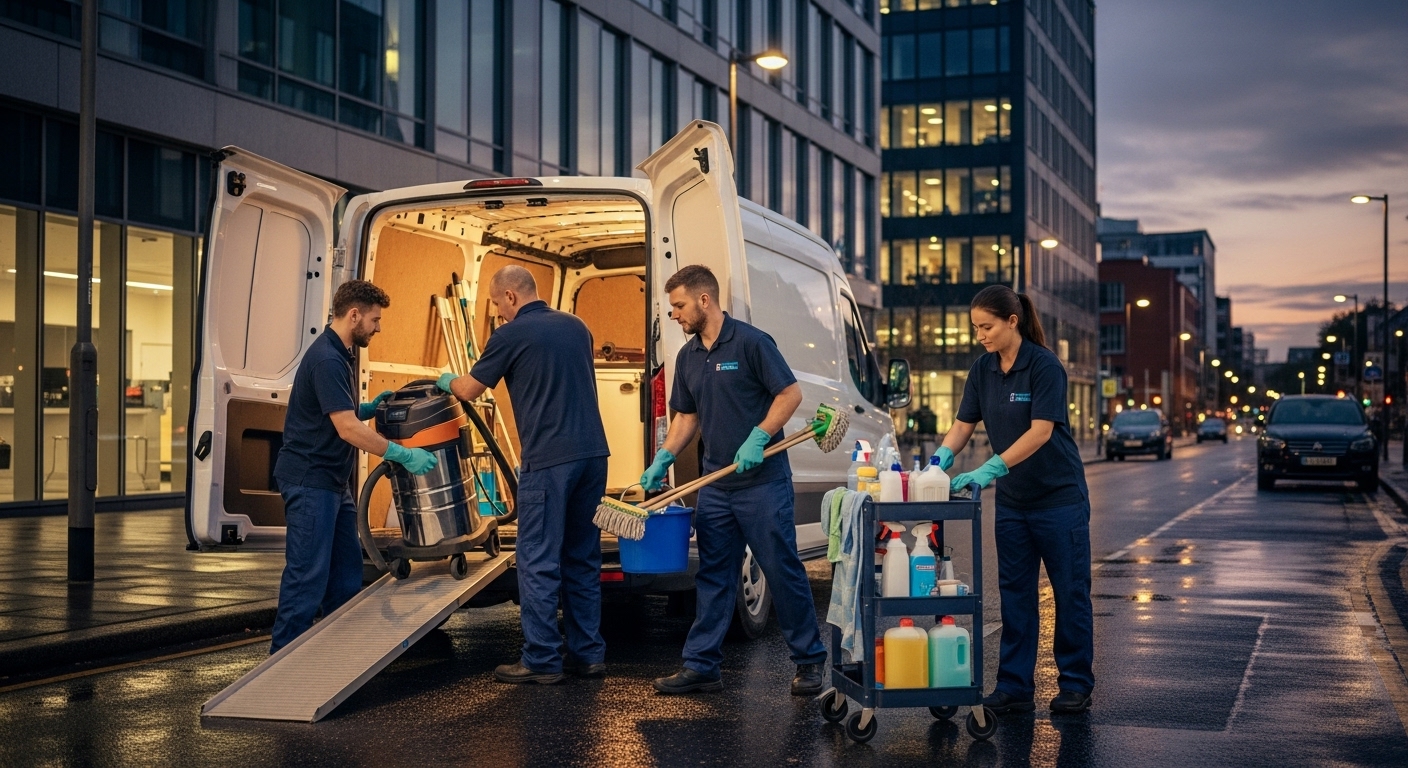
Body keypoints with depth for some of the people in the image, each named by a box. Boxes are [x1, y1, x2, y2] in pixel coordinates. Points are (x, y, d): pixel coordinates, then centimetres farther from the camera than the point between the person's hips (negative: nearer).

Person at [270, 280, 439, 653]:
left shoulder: (340, 354, 12)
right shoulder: (326, 359, -20)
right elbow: (348, 429, -25)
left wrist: (368, 408, 8)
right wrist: (404, 455, -23)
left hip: (333, 481, 10)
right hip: (309, 480, -10)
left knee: (346, 571, 13)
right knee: (308, 575, -7)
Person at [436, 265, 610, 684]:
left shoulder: (511, 335, -5)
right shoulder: (576, 326, 14)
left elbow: (469, 390, 5)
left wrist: (447, 381, 25)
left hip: (548, 460, -7)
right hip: (593, 453, 7)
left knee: (539, 562, -1)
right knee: (583, 558, 13)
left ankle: (541, 660, 2)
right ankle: (589, 653, 16)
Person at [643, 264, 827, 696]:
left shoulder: (750, 343, -10)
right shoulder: (687, 357, 11)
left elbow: (790, 393, -11)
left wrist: (758, 438, -20)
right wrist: (663, 460, 4)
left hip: (763, 482, -7)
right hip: (715, 487, 7)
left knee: (783, 571, 0)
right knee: (713, 578, 9)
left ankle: (809, 661, 11)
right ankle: (701, 665, 13)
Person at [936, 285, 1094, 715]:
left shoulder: (1044, 366, -18)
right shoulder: (982, 370, 2)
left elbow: (1041, 430, -24)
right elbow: (964, 424, 2)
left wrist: (992, 468, -32)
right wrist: (941, 460, -17)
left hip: (1058, 496, -6)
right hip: (1012, 500, 6)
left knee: (1070, 590, 3)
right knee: (1015, 593, 7)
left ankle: (1076, 686, 13)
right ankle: (1015, 687, 11)